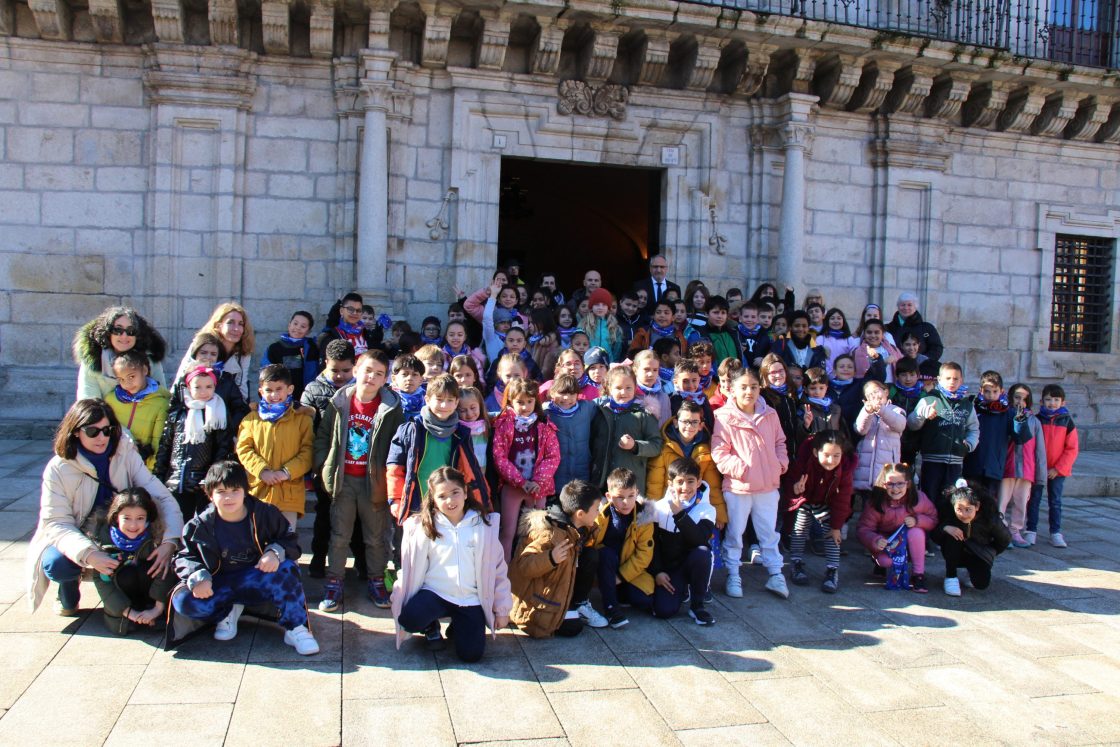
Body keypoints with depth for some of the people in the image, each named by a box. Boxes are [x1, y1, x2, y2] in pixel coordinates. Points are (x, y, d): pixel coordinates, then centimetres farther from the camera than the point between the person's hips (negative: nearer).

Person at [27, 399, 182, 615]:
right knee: (55, 564, -33)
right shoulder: (58, 469, -15)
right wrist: (88, 554, -40)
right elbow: (57, 523, -20)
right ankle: (69, 594, 4)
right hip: (76, 539, -1)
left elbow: (162, 497, -17)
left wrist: (169, 541, -35)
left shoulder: (126, 454, -11)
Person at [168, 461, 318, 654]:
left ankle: (295, 628, -20)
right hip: (220, 586, 1)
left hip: (258, 582, -1)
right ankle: (228, 611, 3)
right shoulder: (200, 526, -6)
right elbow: (185, 557, -2)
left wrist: (275, 552, -28)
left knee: (287, 569, -32)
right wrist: (197, 577, -24)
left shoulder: (265, 514, -8)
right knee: (183, 601, -27)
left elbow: (291, 542, -5)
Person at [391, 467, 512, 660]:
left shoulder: (483, 524, -3)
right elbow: (411, 569, 2)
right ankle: (431, 626, 9)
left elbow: (497, 568, 3)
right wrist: (401, 602, 2)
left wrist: (502, 609, 4)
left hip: (471, 599, 1)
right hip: (435, 593, 0)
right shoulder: (423, 527, -5)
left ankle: (457, 627, 23)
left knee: (471, 654, -13)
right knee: (409, 619, -30)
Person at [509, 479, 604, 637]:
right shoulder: (550, 535, -32)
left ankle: (579, 606, 7)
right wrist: (551, 558, -48)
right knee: (572, 628, -22)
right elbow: (523, 566, -34)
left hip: (559, 585, 8)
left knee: (590, 555, -5)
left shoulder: (573, 528, -4)